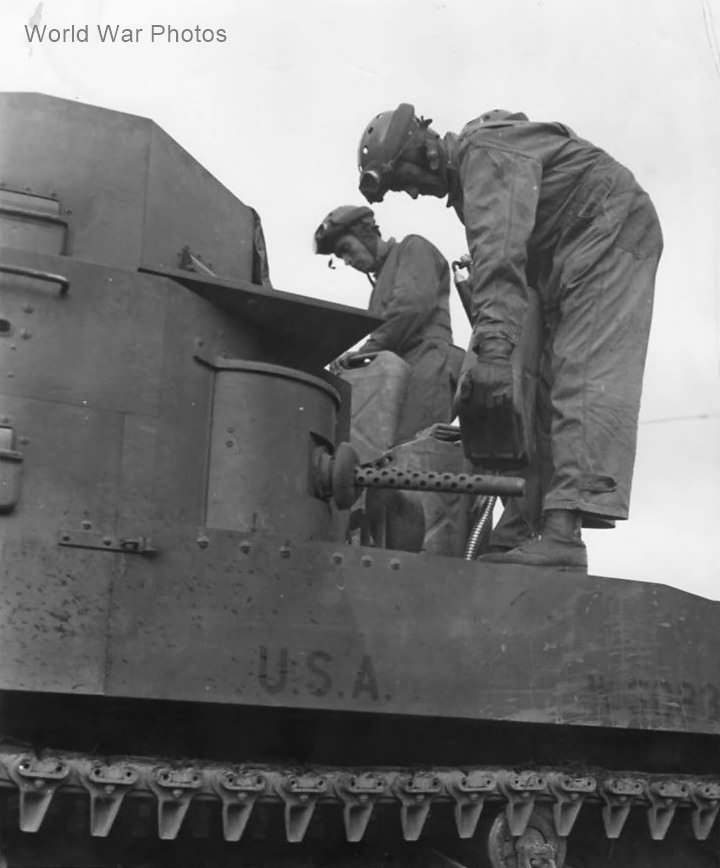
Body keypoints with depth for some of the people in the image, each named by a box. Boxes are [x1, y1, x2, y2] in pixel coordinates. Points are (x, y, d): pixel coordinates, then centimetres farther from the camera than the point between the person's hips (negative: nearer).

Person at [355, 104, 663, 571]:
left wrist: (493, 347, -42)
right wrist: (487, 347, 3)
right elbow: (488, 261, 10)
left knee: (586, 371, -23)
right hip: (570, 253, 10)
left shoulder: (485, 152, -18)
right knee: (550, 379, 1)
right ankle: (531, 523, -3)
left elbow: (499, 250, -33)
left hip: (611, 230, -10)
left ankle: (564, 534, -34)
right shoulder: (466, 175, 13)